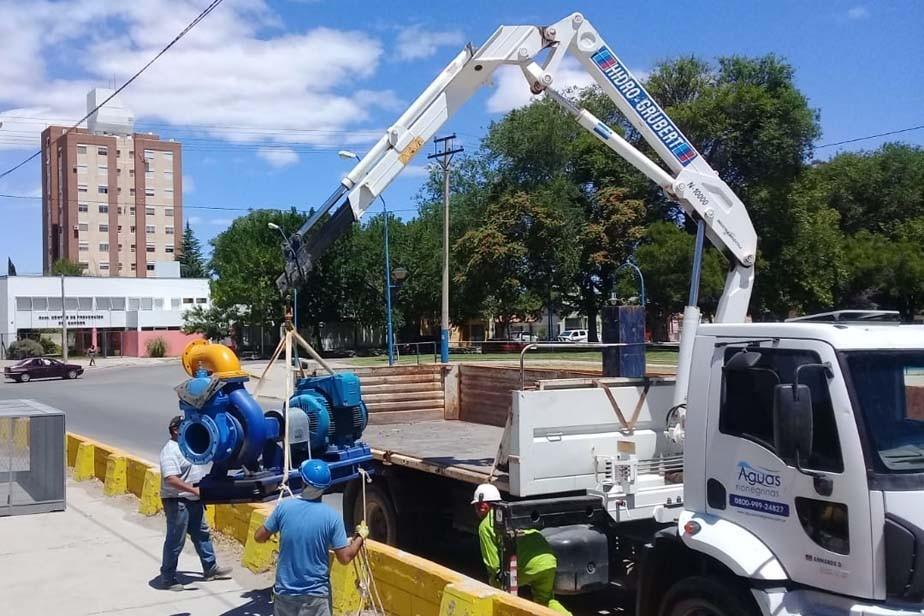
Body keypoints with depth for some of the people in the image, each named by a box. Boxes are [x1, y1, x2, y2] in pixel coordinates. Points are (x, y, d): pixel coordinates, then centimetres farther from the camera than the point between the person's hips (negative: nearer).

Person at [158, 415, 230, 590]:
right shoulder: (170, 451, -19)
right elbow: (171, 479, -30)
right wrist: (194, 489, -31)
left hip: (194, 501, 10)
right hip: (177, 503, -10)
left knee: (202, 534, 18)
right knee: (175, 541, 0)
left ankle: (210, 569, 31)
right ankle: (167, 578, 12)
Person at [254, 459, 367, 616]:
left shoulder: (284, 507, -9)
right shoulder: (332, 516, -13)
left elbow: (259, 537, 3)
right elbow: (345, 558, -9)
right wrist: (360, 536, 8)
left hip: (285, 591, 2)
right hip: (316, 594, -2)